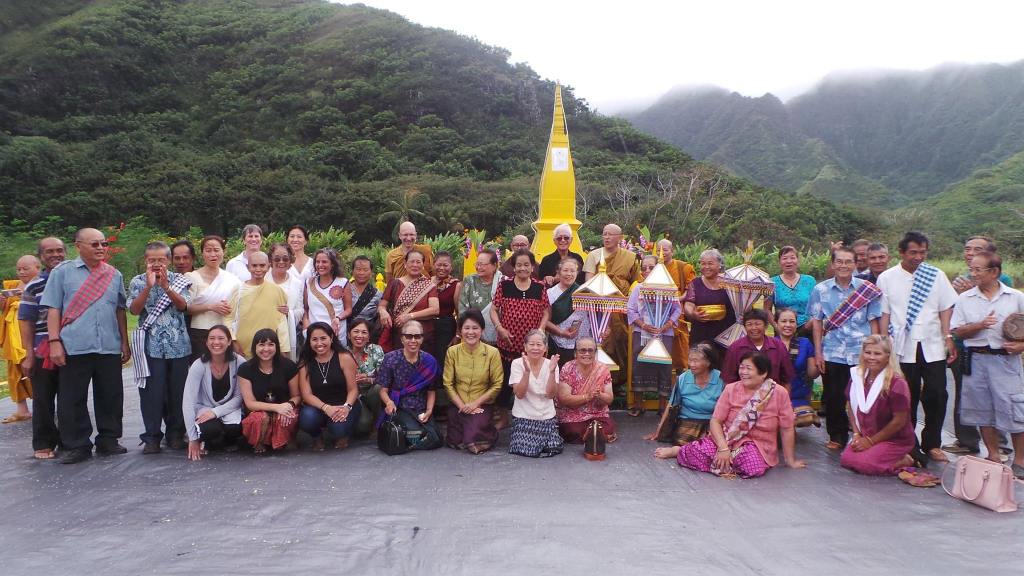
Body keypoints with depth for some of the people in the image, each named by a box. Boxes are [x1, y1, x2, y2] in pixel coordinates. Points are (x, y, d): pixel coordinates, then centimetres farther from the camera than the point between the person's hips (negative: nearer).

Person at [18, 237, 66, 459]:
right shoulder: (33, 287, 0)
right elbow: (26, 322, 1)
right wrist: (29, 355, -4)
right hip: (43, 353, -2)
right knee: (43, 399, 4)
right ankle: (43, 444, 15)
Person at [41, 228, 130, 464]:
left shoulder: (114, 275, 13)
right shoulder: (63, 272, 4)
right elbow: (53, 309, 1)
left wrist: (125, 342, 13)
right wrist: (54, 342, -8)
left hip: (110, 347, 3)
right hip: (74, 347, -3)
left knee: (110, 397, 7)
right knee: (73, 399, 2)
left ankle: (108, 440, 20)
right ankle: (77, 446, 13)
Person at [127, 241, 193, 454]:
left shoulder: (179, 280, 7)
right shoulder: (138, 282, 6)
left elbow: (183, 305, -6)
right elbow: (134, 309, -6)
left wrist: (165, 286, -17)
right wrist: (149, 285, -15)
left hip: (178, 345, 1)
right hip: (150, 346, -1)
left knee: (177, 391, 6)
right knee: (151, 392, -1)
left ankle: (176, 434, 17)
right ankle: (151, 437, 8)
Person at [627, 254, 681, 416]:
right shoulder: (638, 288, 7)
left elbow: (676, 310, 1)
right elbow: (631, 310, 2)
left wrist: (665, 326, -11)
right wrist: (644, 325, -11)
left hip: (664, 334, -1)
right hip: (641, 334, 1)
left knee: (664, 366, 0)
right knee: (639, 365, 3)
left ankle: (662, 405, 11)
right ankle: (638, 405, 13)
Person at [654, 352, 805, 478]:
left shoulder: (779, 393, -8)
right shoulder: (731, 389, -3)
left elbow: (787, 429, -2)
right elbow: (716, 421, -6)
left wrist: (791, 461, 3)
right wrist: (723, 448, -21)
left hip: (758, 446, 0)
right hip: (727, 438, 1)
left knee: (755, 467, -36)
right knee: (697, 453, -29)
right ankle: (679, 451, 6)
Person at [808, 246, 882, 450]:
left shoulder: (867, 290, 5)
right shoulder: (821, 290, 6)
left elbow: (874, 322, 7)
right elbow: (817, 322, 6)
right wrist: (818, 353, 1)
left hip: (861, 354, 0)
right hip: (831, 354, 1)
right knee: (833, 397, 4)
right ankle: (837, 437, 19)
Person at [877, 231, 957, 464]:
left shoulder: (936, 275, 8)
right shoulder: (887, 278, 3)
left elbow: (946, 309, 9)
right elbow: (884, 313, 3)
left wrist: (948, 338, 0)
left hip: (933, 346, 1)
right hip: (903, 348, -1)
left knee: (937, 395, -3)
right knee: (907, 398, 4)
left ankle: (932, 444, 13)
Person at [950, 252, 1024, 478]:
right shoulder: (965, 299, 5)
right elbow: (958, 331, 2)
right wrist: (980, 325, -14)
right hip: (977, 359, 2)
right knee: (984, 409, 10)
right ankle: (993, 456, 24)